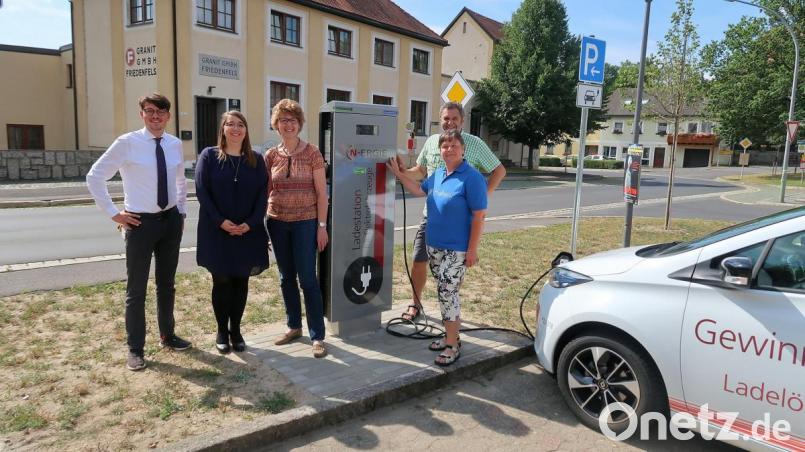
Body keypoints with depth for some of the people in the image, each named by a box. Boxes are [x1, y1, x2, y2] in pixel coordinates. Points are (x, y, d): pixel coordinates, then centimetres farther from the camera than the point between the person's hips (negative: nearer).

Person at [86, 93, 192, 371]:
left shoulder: (175, 145, 3)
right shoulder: (127, 143, -12)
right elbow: (94, 177, -8)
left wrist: (181, 211, 12)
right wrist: (114, 214, -9)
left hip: (171, 221, 5)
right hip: (140, 222, -4)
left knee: (166, 284, 17)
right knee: (136, 289, 5)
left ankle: (167, 335, 34)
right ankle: (135, 349, 18)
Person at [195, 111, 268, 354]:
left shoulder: (256, 160, 7)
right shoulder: (209, 156, 1)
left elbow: (262, 194, 2)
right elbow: (201, 191, -5)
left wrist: (251, 223, -12)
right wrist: (220, 221, -15)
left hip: (248, 232, 2)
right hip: (216, 232, -2)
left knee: (241, 281, 7)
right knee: (222, 281, 4)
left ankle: (236, 330, 20)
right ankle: (222, 332, 19)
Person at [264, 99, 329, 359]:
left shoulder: (312, 153, -5)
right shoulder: (271, 156, 5)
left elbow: (321, 192, -5)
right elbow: (264, 191, 9)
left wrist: (322, 225, -9)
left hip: (305, 223, -4)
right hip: (277, 223, 4)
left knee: (307, 279, -3)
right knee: (286, 278, 12)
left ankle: (317, 336, 6)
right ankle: (294, 326, 28)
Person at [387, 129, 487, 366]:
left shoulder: (472, 177, -14)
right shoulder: (438, 174, 7)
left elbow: (479, 216, -14)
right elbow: (419, 190, 27)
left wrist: (472, 250, -16)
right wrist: (398, 173, 21)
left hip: (457, 249, -7)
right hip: (434, 245, 7)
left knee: (448, 294, -5)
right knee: (444, 293, 15)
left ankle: (453, 345, 8)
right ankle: (449, 335, 29)